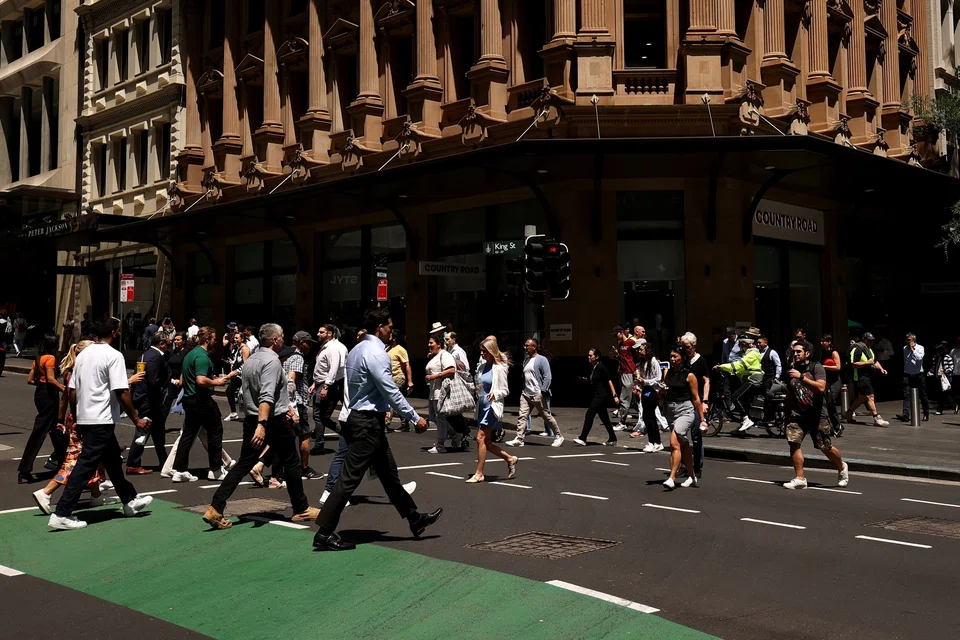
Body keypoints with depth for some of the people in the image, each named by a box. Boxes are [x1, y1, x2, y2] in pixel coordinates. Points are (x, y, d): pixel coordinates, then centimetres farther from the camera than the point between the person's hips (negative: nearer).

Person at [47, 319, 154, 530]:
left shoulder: (83, 354, 11)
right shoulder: (113, 355, -12)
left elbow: (72, 391, 12)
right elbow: (121, 392, -18)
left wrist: (77, 418, 21)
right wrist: (136, 419, -10)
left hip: (84, 418, 9)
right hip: (101, 420, -9)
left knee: (114, 460, 20)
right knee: (85, 466, -6)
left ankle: (130, 501, 33)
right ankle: (61, 514, -6)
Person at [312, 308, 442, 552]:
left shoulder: (357, 350, 12)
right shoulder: (376, 353, -17)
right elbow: (391, 391, -20)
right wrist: (415, 418, -14)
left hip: (357, 416, 11)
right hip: (367, 423, -11)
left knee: (389, 473, 17)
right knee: (350, 477, -7)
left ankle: (415, 519, 27)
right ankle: (324, 533, -3)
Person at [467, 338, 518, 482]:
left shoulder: (499, 368, -10)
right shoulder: (483, 365, 11)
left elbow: (505, 391, -8)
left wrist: (494, 394, -25)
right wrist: (477, 390, 8)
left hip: (493, 407, -8)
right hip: (482, 406, 8)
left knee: (481, 438, -13)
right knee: (487, 442, 8)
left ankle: (479, 473, -6)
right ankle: (510, 459, 27)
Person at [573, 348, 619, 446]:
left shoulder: (601, 368, -14)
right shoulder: (592, 368, 10)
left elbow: (609, 381, -15)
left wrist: (615, 396, -19)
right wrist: (585, 380, 1)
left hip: (602, 395, -9)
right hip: (596, 395, 9)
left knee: (589, 414, -15)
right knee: (604, 417, 14)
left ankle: (582, 438, -16)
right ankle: (612, 439, 23)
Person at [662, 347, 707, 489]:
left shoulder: (689, 375, -7)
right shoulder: (668, 373, 10)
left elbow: (696, 398, -5)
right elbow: (661, 394, 20)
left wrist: (702, 419, -5)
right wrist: (662, 390, -4)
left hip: (685, 410, -6)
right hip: (670, 411, 6)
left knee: (674, 443, -20)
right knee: (684, 446, 15)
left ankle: (672, 478, -23)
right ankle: (692, 477, 27)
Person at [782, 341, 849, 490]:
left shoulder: (816, 367, -6)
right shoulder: (792, 371, 12)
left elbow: (821, 387, -23)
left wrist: (801, 377, -27)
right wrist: (787, 416, 24)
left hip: (817, 415, -4)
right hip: (797, 414, 5)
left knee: (825, 447, 3)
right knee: (793, 442, -15)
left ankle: (842, 467, 34)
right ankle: (800, 479, -10)